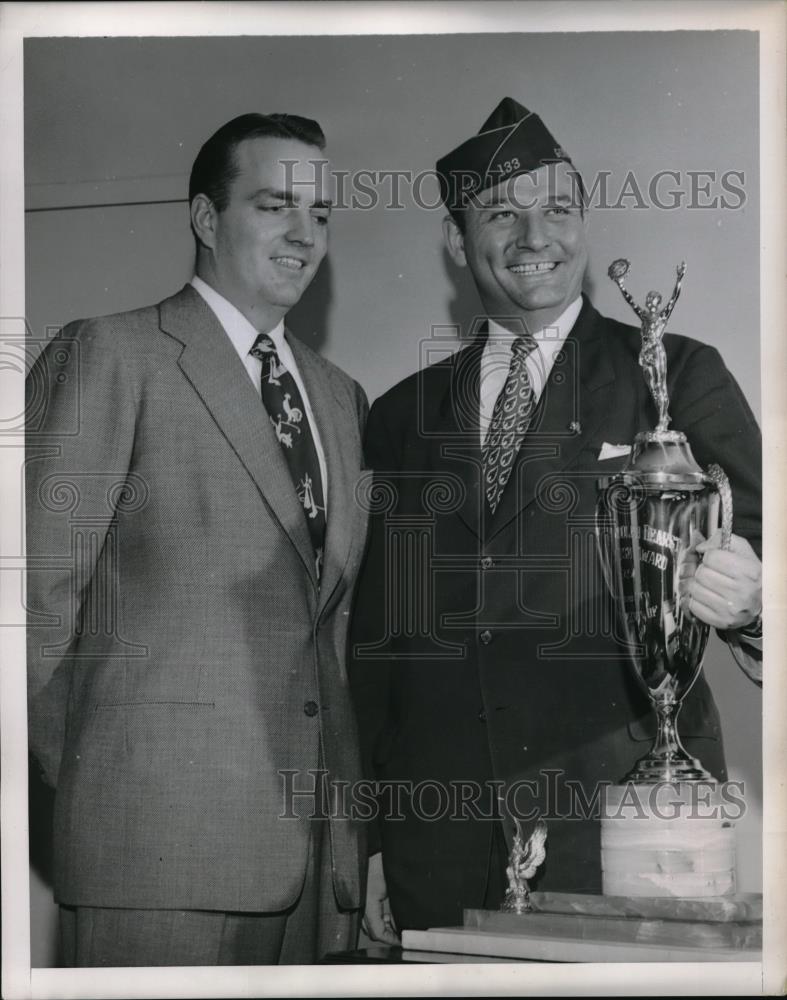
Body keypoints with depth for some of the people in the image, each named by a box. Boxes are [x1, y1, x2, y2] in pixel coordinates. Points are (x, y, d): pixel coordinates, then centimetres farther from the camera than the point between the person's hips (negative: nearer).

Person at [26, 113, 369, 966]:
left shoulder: (339, 396, 18)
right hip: (161, 828, -6)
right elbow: (37, 589, -6)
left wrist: (356, 806, 11)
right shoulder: (109, 355, -3)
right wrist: (90, 778, -2)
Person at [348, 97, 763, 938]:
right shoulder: (400, 417, 12)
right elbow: (374, 638, 12)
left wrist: (748, 599, -26)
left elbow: (751, 547, -2)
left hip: (621, 826, -2)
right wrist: (374, 842, 9)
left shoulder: (677, 377, 3)